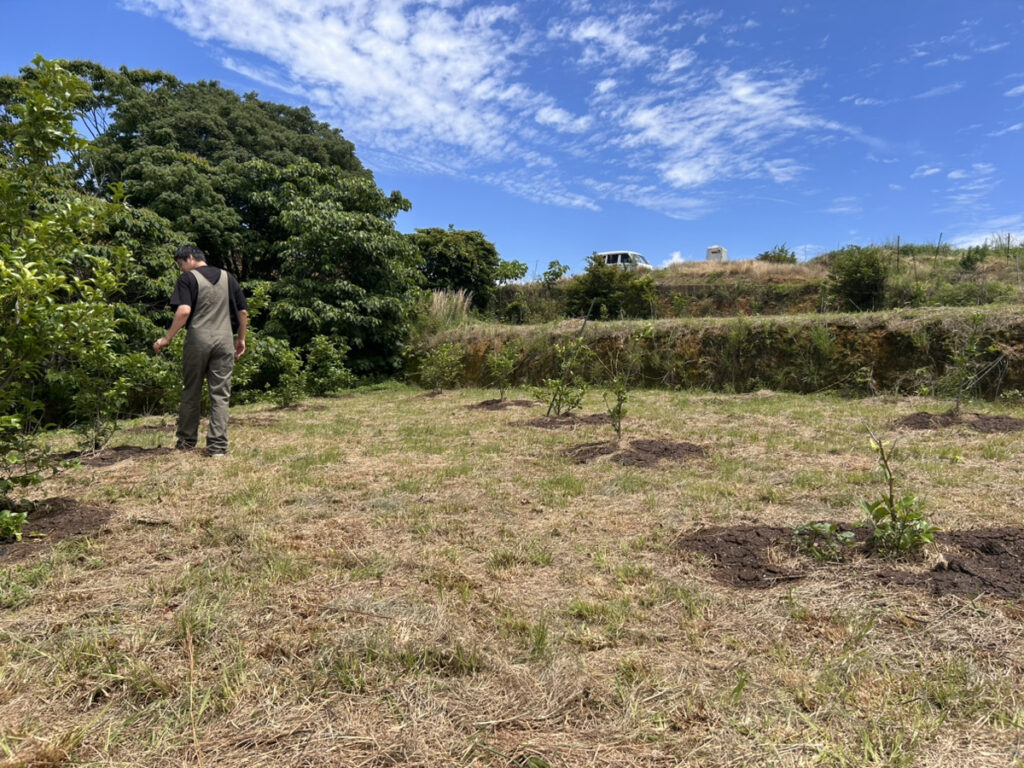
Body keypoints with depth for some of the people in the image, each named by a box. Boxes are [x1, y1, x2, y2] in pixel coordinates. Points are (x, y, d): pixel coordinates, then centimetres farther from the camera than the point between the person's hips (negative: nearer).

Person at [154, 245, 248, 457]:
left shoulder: (188, 278, 0)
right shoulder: (227, 277, 12)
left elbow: (184, 310, -14)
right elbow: (243, 312, 11)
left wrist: (166, 338, -9)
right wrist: (241, 338, 20)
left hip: (197, 340, -2)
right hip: (225, 340, 3)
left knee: (191, 392, 11)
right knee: (221, 395, 2)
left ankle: (187, 441, 22)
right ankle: (218, 446, -1)